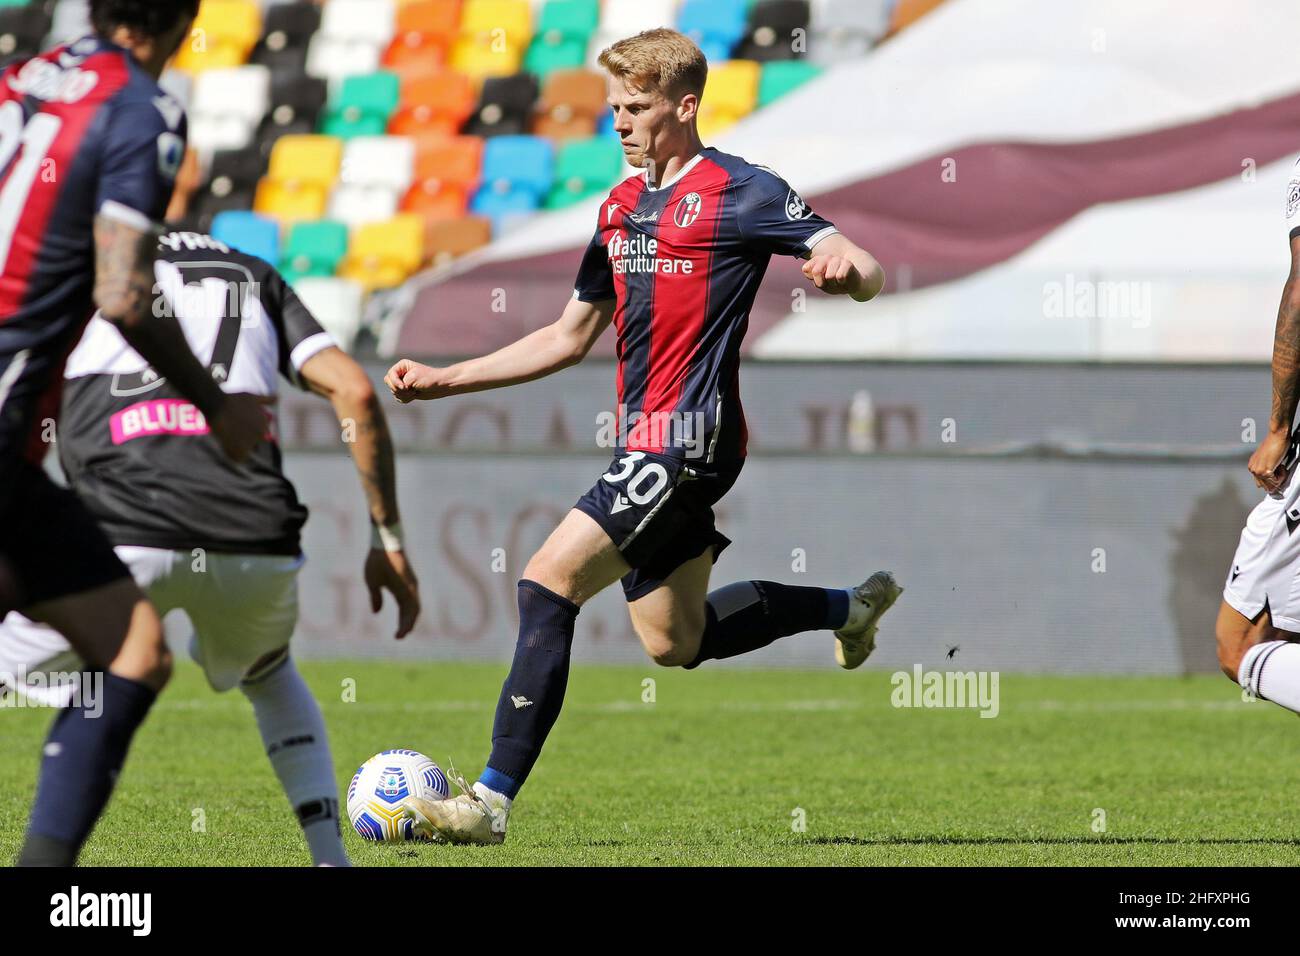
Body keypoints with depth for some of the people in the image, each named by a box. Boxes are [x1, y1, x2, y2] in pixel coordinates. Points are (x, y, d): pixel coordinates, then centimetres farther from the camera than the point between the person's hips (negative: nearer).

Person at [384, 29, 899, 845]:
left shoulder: (737, 193, -7)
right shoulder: (622, 207, 17)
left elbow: (866, 272, -14)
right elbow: (571, 336, 24)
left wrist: (844, 269, -40)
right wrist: (444, 380, 17)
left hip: (690, 439, -9)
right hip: (646, 442, 9)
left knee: (548, 583, -18)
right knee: (674, 642, 16)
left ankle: (494, 799, -18)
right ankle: (851, 607, 36)